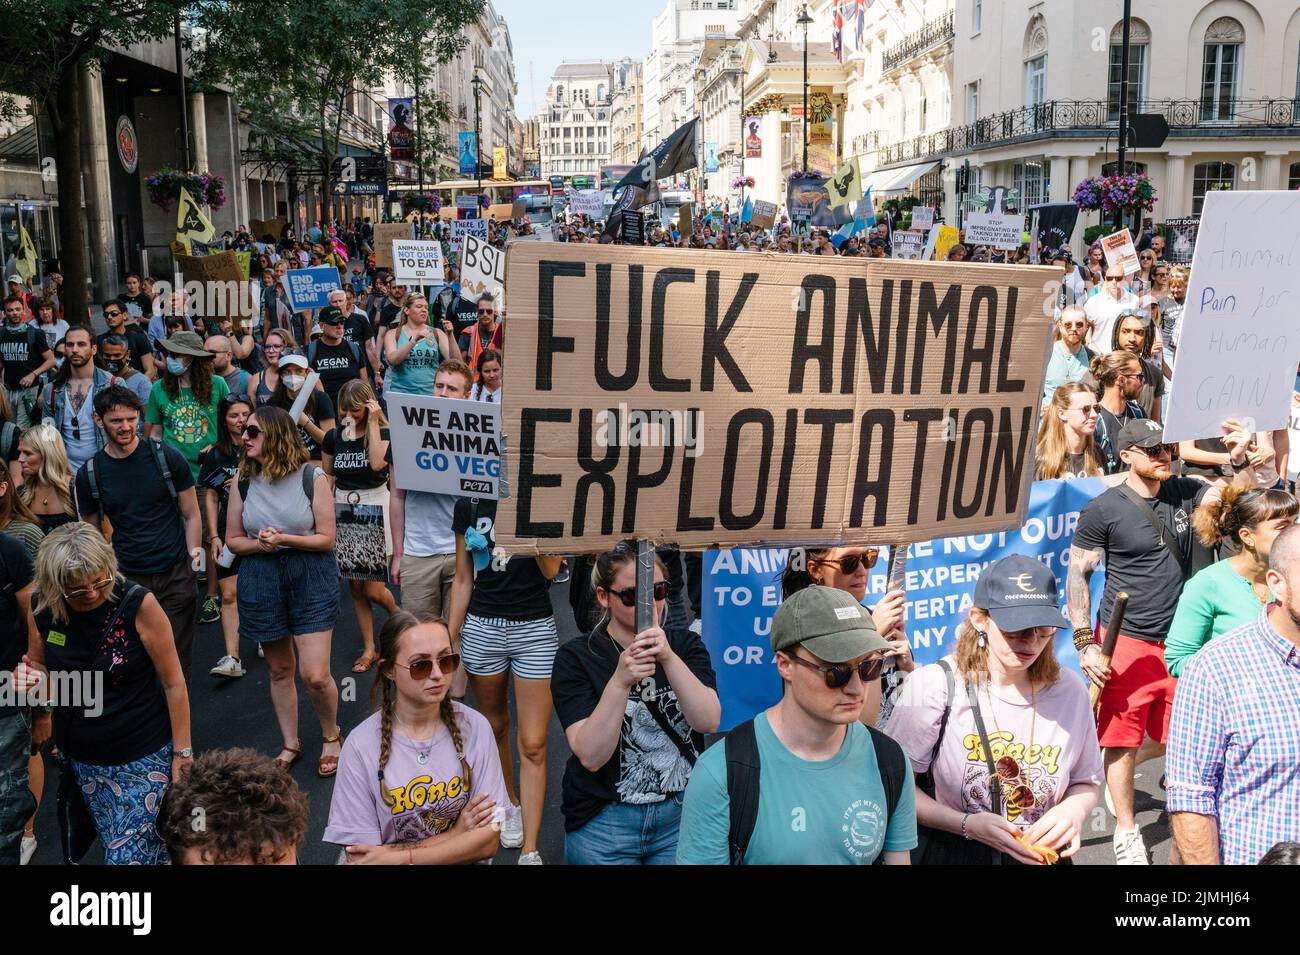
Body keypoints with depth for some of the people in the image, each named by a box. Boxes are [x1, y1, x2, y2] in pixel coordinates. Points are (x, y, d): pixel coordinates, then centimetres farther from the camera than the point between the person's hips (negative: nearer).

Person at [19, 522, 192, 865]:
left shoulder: (138, 603, -19)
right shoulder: (42, 607, -7)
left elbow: (173, 683, -12)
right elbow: (38, 663, 13)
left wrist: (182, 752, -10)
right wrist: (30, 676, -12)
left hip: (142, 758, -5)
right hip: (81, 758, 5)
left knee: (129, 856, -7)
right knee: (116, 846, 15)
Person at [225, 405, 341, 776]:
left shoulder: (311, 477, -9)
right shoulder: (243, 483, 2)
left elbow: (326, 538, -7)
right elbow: (232, 540, 8)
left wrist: (284, 539, -20)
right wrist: (259, 543, -13)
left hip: (310, 578, -3)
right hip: (261, 581, 4)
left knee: (315, 675, -8)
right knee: (279, 669, 14)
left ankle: (332, 736, 20)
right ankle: (290, 744, 33)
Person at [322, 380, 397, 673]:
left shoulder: (383, 433, -4)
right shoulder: (333, 437, 7)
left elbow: (377, 463, -24)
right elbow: (327, 480, 12)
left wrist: (372, 422, -17)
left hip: (374, 512, -4)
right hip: (343, 512, 4)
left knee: (373, 589, -5)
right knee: (355, 587, 6)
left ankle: (397, 615, 28)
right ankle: (369, 648, 17)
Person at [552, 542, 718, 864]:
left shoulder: (685, 645, 0)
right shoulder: (576, 657, -9)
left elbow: (708, 721, -15)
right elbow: (591, 756, -18)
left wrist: (669, 658, -28)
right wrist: (619, 682, -31)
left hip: (682, 814, 2)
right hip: (604, 823, -2)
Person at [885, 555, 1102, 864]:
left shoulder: (1070, 692, -7)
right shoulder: (934, 686, -19)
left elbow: (1085, 783, 7)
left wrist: (1074, 808, -14)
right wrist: (967, 824, -25)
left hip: (1040, 856, 3)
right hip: (946, 853, -3)